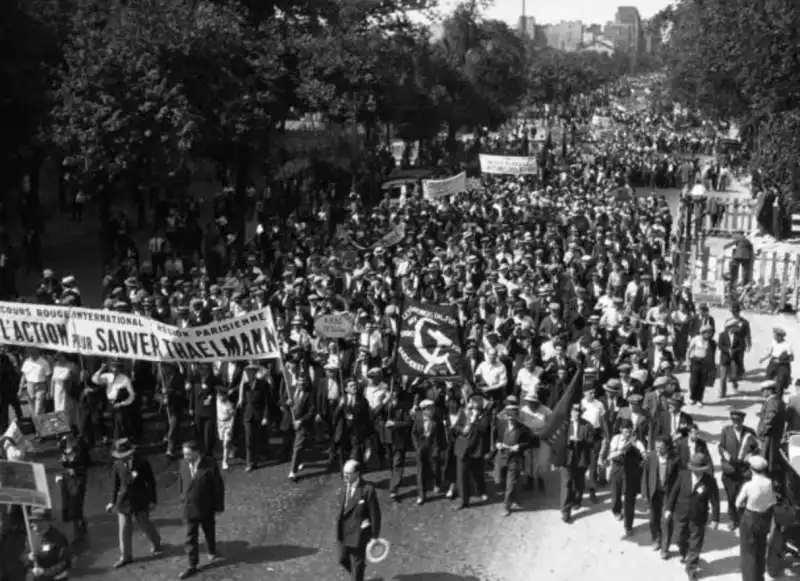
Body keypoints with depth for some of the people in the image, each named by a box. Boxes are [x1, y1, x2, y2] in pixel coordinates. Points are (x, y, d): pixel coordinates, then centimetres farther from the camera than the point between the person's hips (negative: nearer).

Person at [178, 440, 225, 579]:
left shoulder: (210, 465, -18)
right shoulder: (183, 465, -7)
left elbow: (218, 486, -11)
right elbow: (182, 483, 7)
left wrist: (219, 506, -8)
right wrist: (183, 501, 11)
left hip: (207, 508, -2)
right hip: (189, 508, 2)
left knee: (209, 532, 19)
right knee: (191, 537, 3)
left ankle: (212, 553, 45)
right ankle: (192, 566, 11)